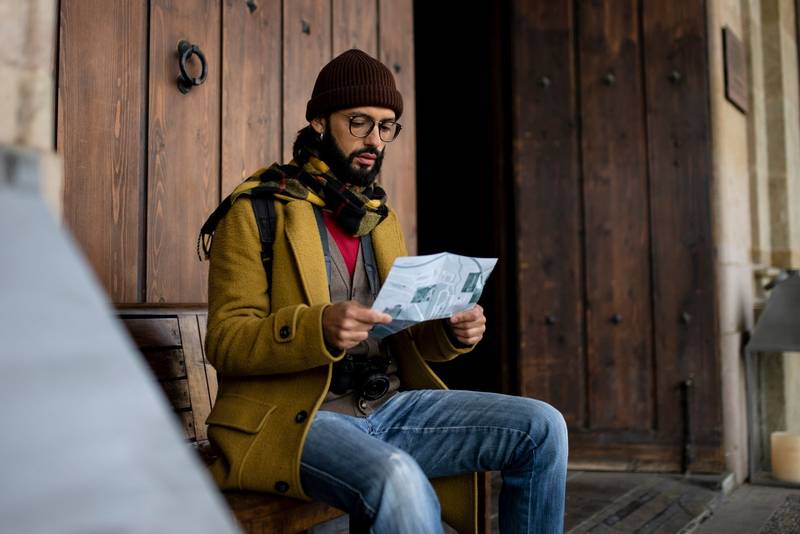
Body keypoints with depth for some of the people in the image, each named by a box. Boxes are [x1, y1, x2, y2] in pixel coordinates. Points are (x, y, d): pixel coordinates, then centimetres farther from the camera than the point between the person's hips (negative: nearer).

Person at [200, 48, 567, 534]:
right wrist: (320, 329, -27)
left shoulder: (381, 217, 18)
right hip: (294, 419, -6)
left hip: (389, 406, 7)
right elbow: (225, 342, -9)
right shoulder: (257, 210, -2)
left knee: (542, 427, -7)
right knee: (399, 479, -37)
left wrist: (452, 331, -3)